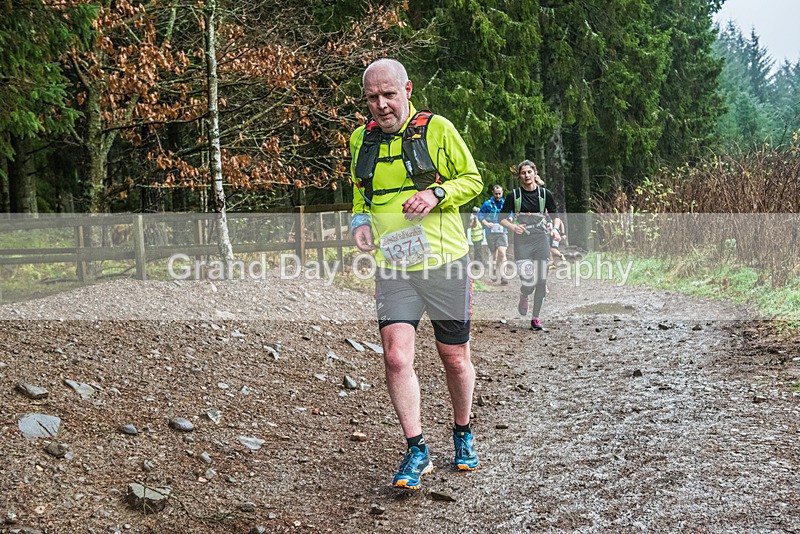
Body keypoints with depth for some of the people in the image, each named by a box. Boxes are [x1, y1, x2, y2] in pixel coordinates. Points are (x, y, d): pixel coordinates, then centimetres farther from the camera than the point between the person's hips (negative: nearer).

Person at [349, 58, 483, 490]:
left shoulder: (437, 129, -3)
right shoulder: (361, 139, 9)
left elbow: (472, 179, 3)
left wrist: (436, 194, -16)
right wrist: (360, 219, 3)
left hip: (445, 263, -2)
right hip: (392, 268, 2)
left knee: (455, 359, 9)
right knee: (396, 358, -11)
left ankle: (463, 434, 34)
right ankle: (417, 452, 2)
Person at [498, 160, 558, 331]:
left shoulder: (545, 194, 2)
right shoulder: (514, 195, -2)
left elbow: (555, 215, 13)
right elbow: (502, 218, 5)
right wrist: (513, 227, -13)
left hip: (541, 240, 2)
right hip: (522, 241, -2)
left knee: (541, 281, 1)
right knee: (528, 282, -14)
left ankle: (536, 318, 16)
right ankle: (523, 298, 23)